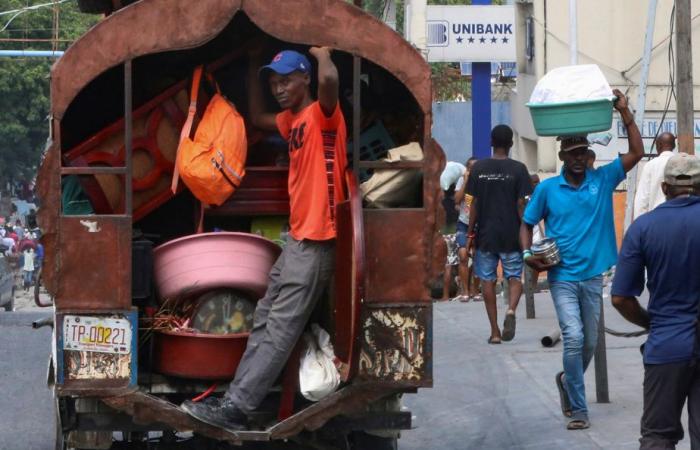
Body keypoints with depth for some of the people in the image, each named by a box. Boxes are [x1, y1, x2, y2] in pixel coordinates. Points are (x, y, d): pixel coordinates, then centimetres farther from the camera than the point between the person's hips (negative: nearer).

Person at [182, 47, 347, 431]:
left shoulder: (323, 114, -12)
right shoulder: (292, 120, 16)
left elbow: (329, 79, -34)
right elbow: (256, 118, 35)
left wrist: (322, 53, -13)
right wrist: (254, 68, 27)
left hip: (317, 240, -10)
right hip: (297, 236, 10)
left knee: (280, 327, -11)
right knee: (264, 319, 11)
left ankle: (235, 409, -16)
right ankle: (236, 397, 15)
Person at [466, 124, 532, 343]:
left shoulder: (479, 168, 0)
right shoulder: (518, 169, -5)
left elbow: (474, 204, 1)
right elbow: (521, 205, -6)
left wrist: (470, 234, 8)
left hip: (485, 234, 1)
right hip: (511, 235, -1)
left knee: (488, 280, 8)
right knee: (515, 277, 10)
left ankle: (495, 331, 7)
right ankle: (511, 310, -19)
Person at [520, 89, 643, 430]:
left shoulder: (602, 180, 2)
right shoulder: (547, 189, 0)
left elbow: (637, 153, -3)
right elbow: (527, 224, 9)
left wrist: (625, 112, -10)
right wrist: (528, 254, -9)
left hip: (593, 276, 3)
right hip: (563, 277, -3)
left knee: (589, 344, 13)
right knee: (574, 338, -16)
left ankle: (568, 381, 41)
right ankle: (578, 410, -10)